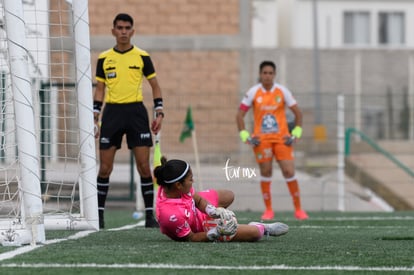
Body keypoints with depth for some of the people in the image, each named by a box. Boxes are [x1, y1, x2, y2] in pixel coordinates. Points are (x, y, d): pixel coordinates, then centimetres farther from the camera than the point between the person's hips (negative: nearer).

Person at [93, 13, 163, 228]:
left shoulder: (142, 57, 3)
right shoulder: (104, 58, 6)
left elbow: (155, 86, 10)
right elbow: (99, 90, 12)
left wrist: (159, 113, 1)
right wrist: (95, 118, 4)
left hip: (136, 112, -1)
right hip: (112, 112, 1)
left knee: (144, 166, -4)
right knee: (105, 167, 0)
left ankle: (149, 214, 2)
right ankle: (99, 214, 8)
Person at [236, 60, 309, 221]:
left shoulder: (282, 91, 0)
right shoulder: (253, 92, 0)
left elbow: (297, 113, 7)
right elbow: (240, 115, 4)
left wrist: (295, 135, -1)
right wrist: (246, 137, -5)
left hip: (282, 138, 0)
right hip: (261, 139, 0)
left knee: (289, 172, -6)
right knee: (265, 173, 2)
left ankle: (298, 209, 3)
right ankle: (268, 210, 13)